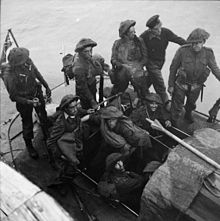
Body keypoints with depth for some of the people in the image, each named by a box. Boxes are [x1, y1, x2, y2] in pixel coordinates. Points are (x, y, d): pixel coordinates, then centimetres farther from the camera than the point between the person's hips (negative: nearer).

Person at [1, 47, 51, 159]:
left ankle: (48, 137, 51)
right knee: (27, 124, 13)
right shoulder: (8, 75, -32)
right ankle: (29, 145, 40)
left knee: (44, 117, 22)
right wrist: (29, 102, -32)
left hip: (37, 93, 5)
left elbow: (37, 73, 1)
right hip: (24, 100, -5)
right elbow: (13, 97, -20)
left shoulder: (27, 61, -20)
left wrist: (46, 86, 8)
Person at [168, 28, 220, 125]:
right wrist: (171, 85, -8)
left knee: (191, 103, 29)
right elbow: (173, 68, -13)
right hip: (181, 84, -3)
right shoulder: (182, 51, -24)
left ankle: (188, 114, 61)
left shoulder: (208, 53, -17)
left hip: (196, 86, 3)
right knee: (177, 106, 11)